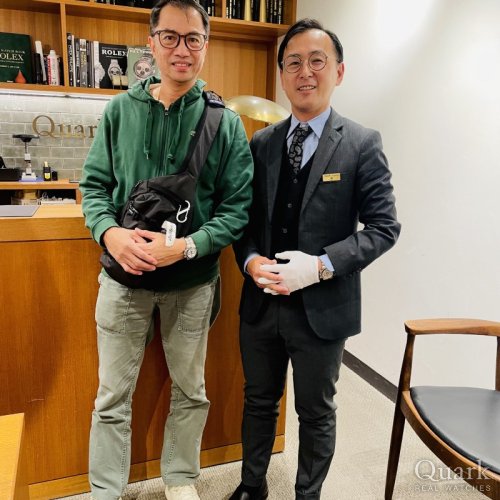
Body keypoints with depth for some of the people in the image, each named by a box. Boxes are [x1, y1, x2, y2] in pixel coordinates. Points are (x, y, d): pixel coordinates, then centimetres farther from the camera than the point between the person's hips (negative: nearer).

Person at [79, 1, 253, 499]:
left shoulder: (225, 122, -3)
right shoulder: (120, 110, 1)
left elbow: (238, 206, -6)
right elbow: (94, 184, 3)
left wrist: (185, 247, -20)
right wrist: (110, 232, -17)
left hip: (192, 280, 0)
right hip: (124, 275, 1)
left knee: (190, 391, 17)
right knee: (112, 397, 12)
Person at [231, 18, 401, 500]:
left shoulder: (362, 144, -7)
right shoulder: (260, 143, 4)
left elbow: (383, 227, -10)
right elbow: (243, 217, 6)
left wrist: (322, 265, -22)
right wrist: (251, 261, -13)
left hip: (322, 307, -3)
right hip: (261, 301, 4)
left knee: (316, 414, 16)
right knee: (259, 402, 22)